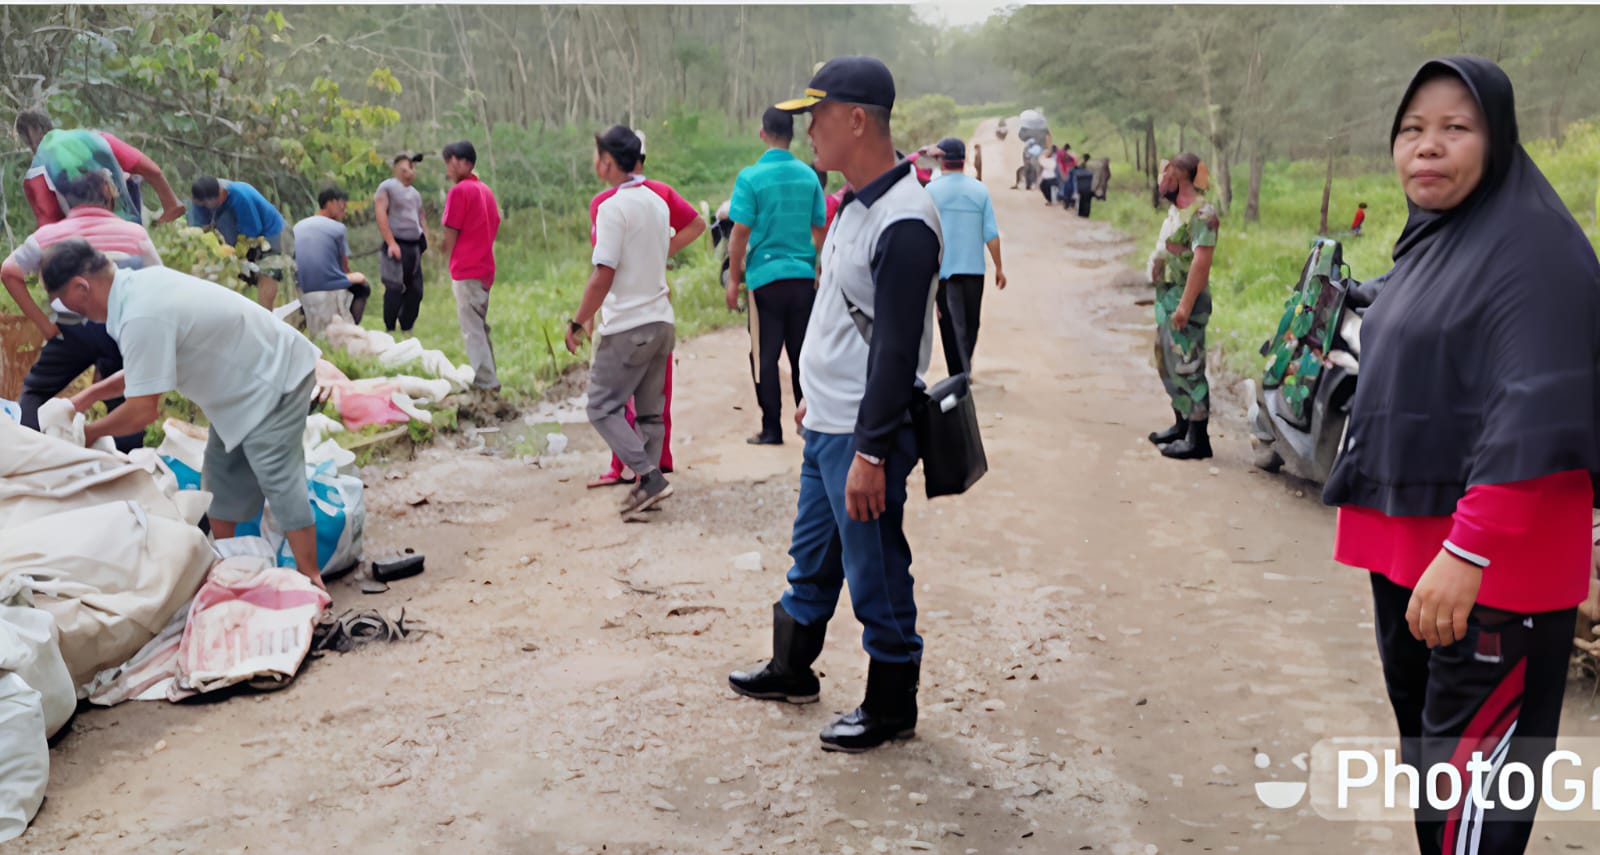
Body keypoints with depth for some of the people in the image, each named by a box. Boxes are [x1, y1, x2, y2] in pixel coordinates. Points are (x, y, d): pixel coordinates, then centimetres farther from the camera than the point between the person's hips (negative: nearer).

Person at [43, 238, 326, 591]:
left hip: (276, 380, -10)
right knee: (221, 476, 16)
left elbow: (143, 410, -22)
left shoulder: (141, 319, -29)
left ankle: (310, 582, -7)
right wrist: (89, 395, 9)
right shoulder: (141, 282, 0)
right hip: (252, 377, 10)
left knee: (278, 479, -11)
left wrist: (90, 433, -6)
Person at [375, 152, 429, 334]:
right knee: (395, 289, -9)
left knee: (415, 291, 5)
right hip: (398, 246, -7)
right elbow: (380, 214, -12)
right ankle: (389, 330, -2)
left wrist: (426, 243, 14)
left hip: (415, 247, 7)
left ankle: (406, 329, 15)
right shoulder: (387, 187, -3)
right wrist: (391, 243, -17)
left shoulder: (415, 193, 21)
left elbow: (422, 218, 27)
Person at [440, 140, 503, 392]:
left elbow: (450, 235, -10)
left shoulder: (459, 191, -11)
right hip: (486, 269, 8)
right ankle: (487, 379, 18)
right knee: (480, 326, 15)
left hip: (465, 271, -8)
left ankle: (485, 382, -7)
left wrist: (450, 262, 5)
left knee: (472, 329, -5)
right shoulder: (486, 190, 13)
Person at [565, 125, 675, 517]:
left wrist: (577, 323, -10)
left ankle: (649, 477, -9)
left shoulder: (613, 207, -14)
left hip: (627, 328, -8)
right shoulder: (658, 203, 11)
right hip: (662, 321, 8)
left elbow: (603, 276, -18)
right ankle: (648, 485, 14)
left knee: (603, 408, 0)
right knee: (650, 412, 12)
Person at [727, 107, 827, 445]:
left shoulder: (750, 177, -7)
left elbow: (741, 231, -9)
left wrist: (733, 279, -1)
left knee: (765, 357, 4)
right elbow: (820, 230, 10)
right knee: (802, 354, 11)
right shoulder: (808, 176, 4)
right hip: (804, 275, 4)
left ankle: (772, 429, 6)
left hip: (766, 277, -3)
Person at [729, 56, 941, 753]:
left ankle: (891, 705, 22)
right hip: (827, 428, 10)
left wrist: (870, 454, -24)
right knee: (811, 558, 23)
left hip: (864, 437, -10)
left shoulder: (903, 223, -22)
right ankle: (791, 670, 41)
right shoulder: (854, 205, 10)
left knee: (876, 572, 4)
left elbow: (897, 349, -24)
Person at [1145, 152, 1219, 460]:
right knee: (1168, 365, 17)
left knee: (1188, 368, -9)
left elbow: (1201, 261, -23)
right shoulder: (1178, 211, 16)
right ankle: (1181, 425, 30)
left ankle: (1197, 438, -6)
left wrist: (1185, 305, -28)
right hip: (1166, 297, 10)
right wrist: (1164, 301, 19)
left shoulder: (1202, 212, -15)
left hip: (1185, 300, -10)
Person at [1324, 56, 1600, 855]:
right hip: (1406, 540, 10)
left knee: (1472, 755, -2)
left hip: (1490, 556, -9)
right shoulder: (1429, 240, 13)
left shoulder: (1533, 246, -16)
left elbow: (1535, 417, -25)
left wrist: (1468, 550, -30)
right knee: (1421, 725, 21)